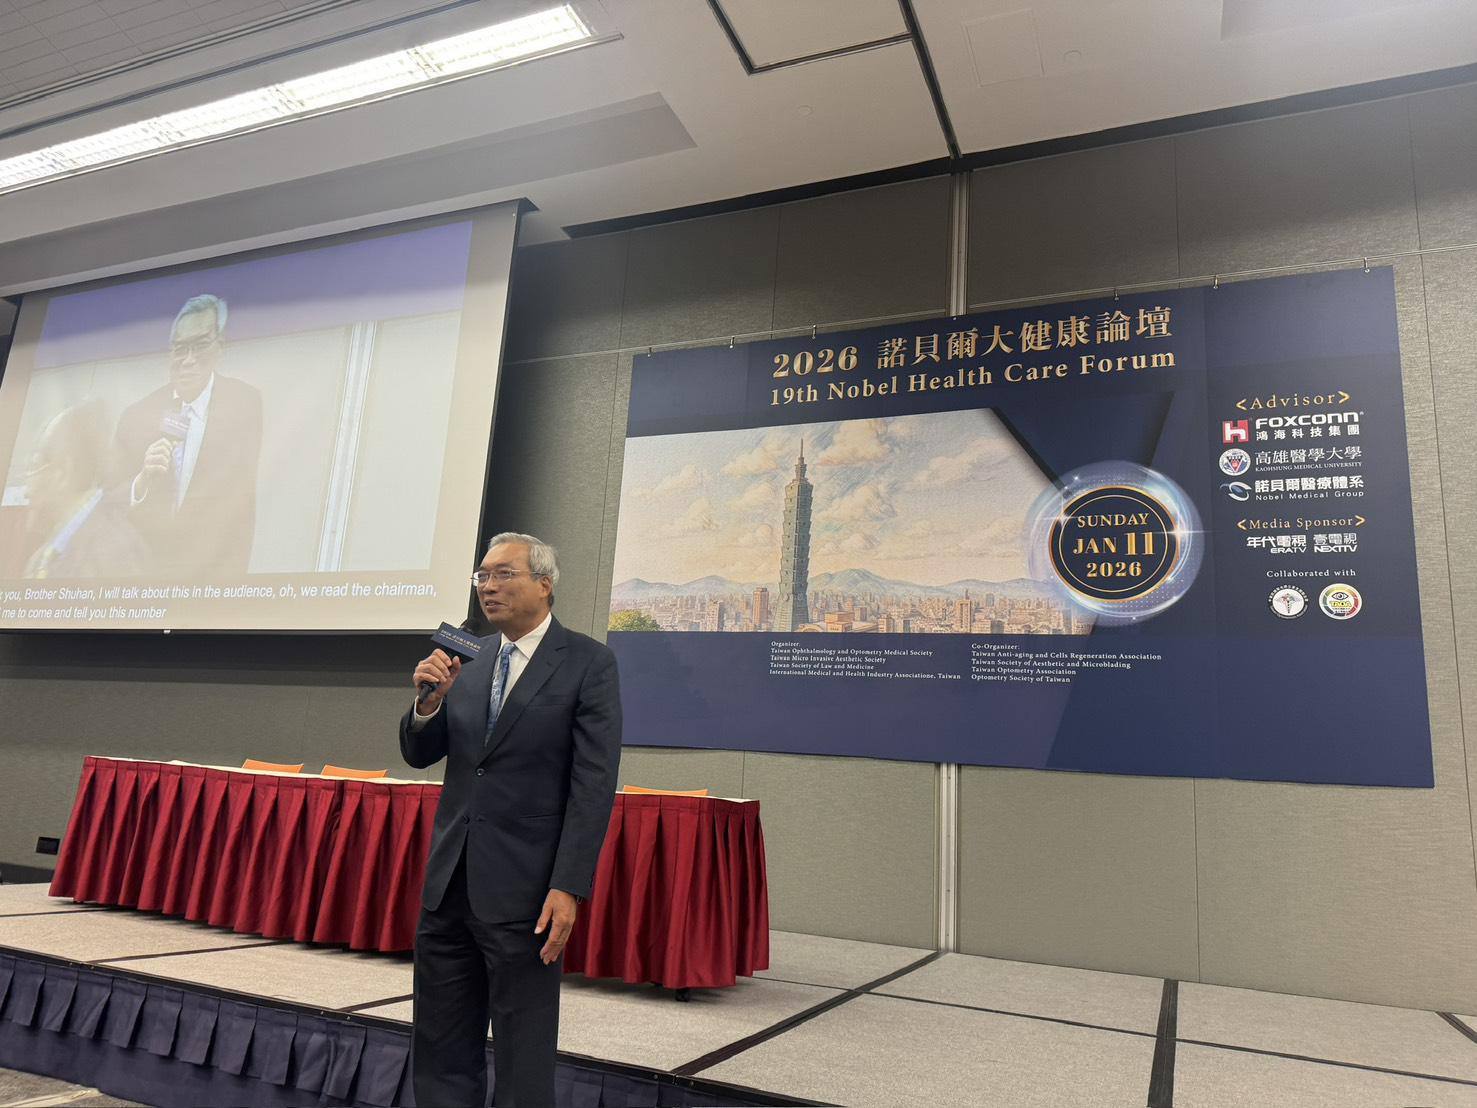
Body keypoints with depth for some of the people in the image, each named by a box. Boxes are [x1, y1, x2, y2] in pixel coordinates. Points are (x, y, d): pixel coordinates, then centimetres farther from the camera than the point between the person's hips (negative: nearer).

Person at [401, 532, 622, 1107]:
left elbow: (594, 785, -13)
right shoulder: (468, 658, 7)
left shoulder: (588, 662, -9)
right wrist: (431, 698, -9)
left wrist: (568, 888, -17)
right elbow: (419, 755, 11)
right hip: (450, 881, 6)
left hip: (522, 888, -5)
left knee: (523, 1059, 9)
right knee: (440, 1048, 19)